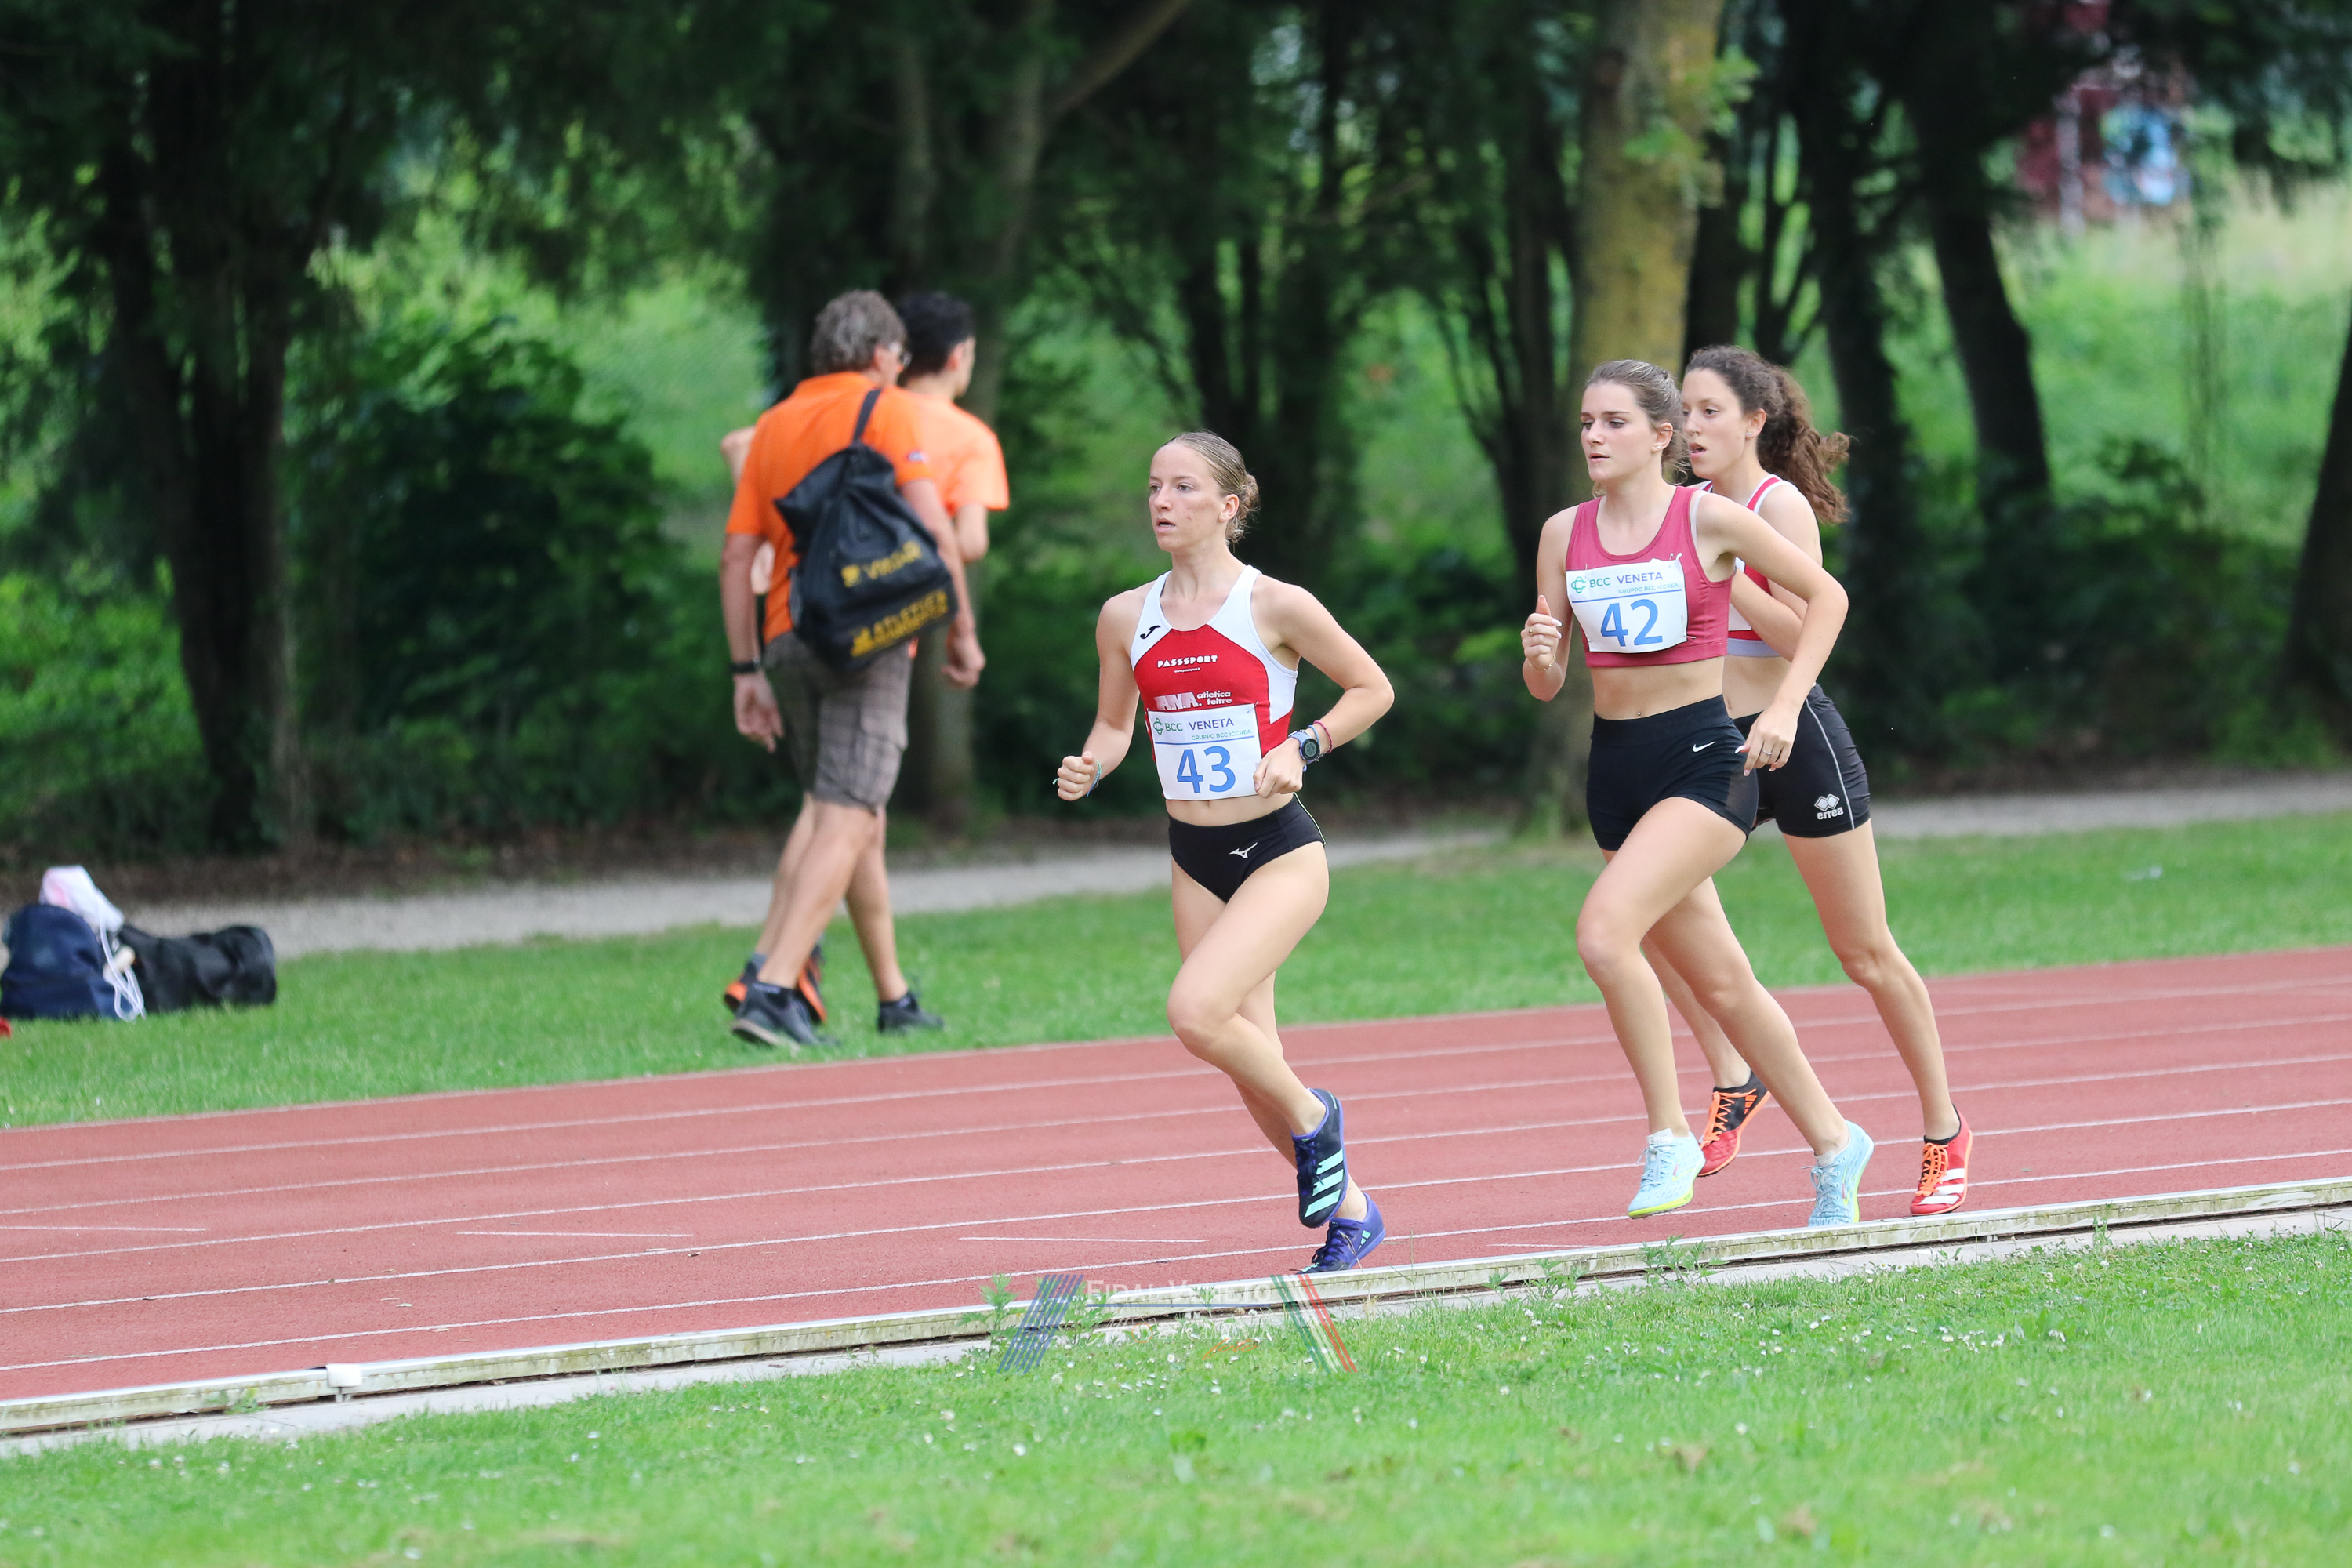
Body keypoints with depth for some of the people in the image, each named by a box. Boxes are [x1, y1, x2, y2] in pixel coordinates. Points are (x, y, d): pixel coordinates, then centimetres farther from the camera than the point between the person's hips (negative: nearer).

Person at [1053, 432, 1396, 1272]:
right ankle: (1349, 1212, 25)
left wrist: (1302, 747, -14)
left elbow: (1372, 689, 1)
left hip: (1281, 853, -5)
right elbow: (1114, 723, 16)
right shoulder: (1127, 617, 2)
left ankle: (1312, 1115, 3)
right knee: (1252, 1071, 6)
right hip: (1195, 860, 5)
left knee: (1196, 1011, -25)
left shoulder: (1276, 606, -10)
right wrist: (1088, 769, -5)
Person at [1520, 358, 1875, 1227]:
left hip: (1703, 758, -6)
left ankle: (1669, 1135, -15)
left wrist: (1785, 707, -7)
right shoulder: (1565, 535, 6)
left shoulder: (1709, 519, -7)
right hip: (1614, 767, 6)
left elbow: (1825, 596, 2)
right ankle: (1831, 1140, 28)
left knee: (1604, 931, -27)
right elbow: (1546, 687, 10)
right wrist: (1538, 656, -13)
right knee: (1719, 983, 12)